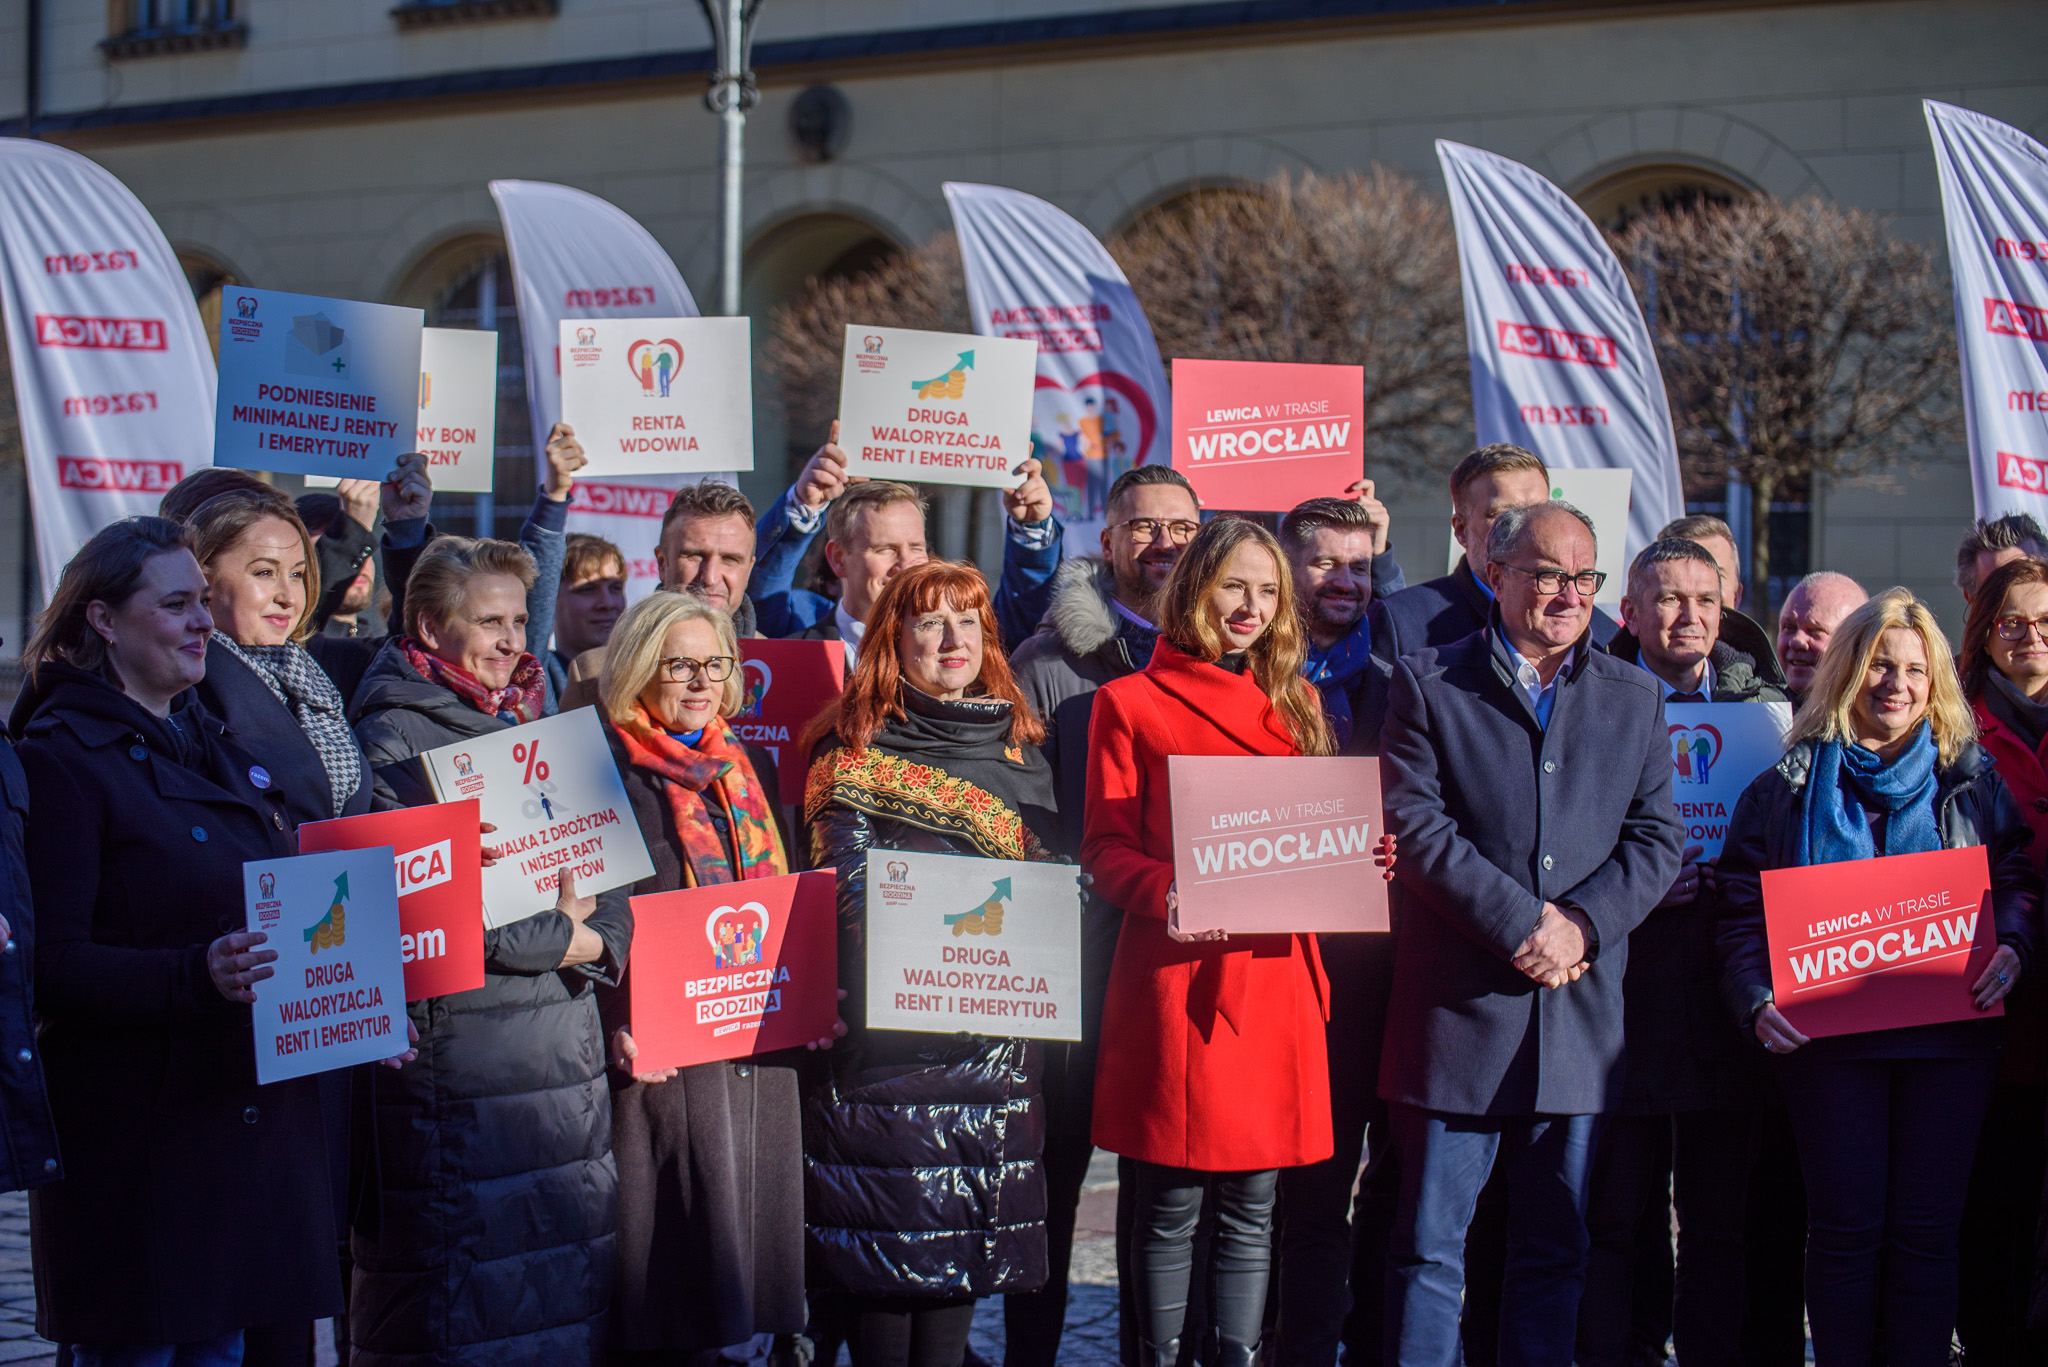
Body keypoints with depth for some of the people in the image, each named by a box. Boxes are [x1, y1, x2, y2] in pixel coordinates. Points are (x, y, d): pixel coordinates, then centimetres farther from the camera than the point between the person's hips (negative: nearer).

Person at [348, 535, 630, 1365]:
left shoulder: (534, 726, 17)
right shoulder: (394, 741, -6)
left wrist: (589, 935, -7)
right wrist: (563, 938, -7)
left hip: (567, 1050, 7)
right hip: (461, 1048, -7)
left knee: (569, 1293, 9)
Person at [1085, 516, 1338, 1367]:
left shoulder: (1296, 704, 18)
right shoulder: (1130, 704, 5)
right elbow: (1105, 851, -1)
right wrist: (1167, 894, -20)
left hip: (1275, 974, 4)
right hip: (1179, 977, -4)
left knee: (1251, 1204, 6)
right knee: (1170, 1207, -1)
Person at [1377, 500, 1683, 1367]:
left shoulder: (1633, 698, 12)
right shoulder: (1429, 683, 2)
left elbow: (1657, 839, 6)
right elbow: (1412, 823, -8)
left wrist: (1581, 922, -11)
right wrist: (1520, 921, -15)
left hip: (1579, 1005, 3)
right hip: (1459, 1003, -3)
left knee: (1556, 1248, 9)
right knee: (1430, 1244, 0)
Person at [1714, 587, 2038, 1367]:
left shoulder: (1974, 782, 11)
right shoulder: (1788, 787, 7)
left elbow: (2019, 882, 10)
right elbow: (1742, 913, 3)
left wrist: (2011, 950, -12)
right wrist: (1758, 1002, -13)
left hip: (1950, 1033, 1)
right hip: (1829, 1034, -1)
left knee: (1926, 1228, 2)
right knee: (1845, 1227, 0)